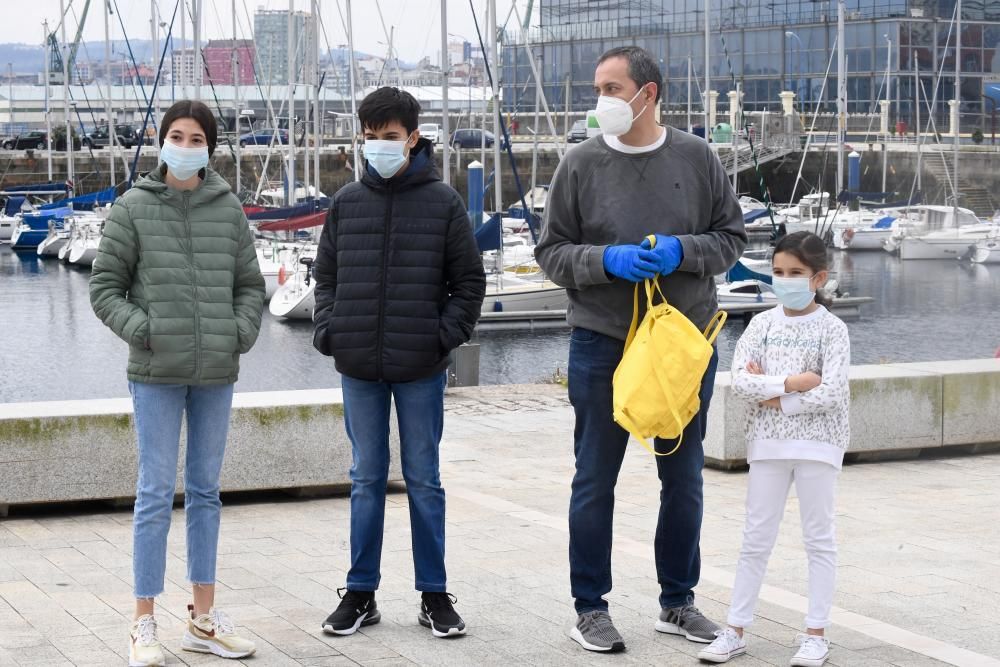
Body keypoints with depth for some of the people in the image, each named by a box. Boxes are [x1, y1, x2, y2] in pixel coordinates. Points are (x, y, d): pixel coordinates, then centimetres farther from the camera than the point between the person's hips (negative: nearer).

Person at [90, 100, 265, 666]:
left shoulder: (228, 209, 6)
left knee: (206, 491, 11)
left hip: (217, 374, 3)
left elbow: (250, 285, 12)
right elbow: (105, 286, 1)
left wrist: (242, 332, -3)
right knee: (157, 493, -3)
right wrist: (141, 330, -12)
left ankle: (204, 619, 20)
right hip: (157, 374, -3)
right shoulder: (133, 209, -1)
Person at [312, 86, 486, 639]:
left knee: (424, 479, 6)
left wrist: (447, 335, -9)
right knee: (366, 479, 9)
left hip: (421, 367, -2)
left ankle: (434, 595, 14)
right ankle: (361, 593, 17)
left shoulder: (443, 203, -2)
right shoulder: (347, 203, 5)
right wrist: (328, 330, -1)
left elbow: (469, 282, 2)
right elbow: (326, 276, 13)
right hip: (358, 367, 2)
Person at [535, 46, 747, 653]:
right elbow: (552, 251, 0)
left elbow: (732, 237, 5)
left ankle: (679, 602, 28)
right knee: (596, 480, 5)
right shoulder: (581, 164, -2)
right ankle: (591, 608, 18)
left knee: (684, 479, 13)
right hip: (602, 344, -2)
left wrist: (683, 251, -14)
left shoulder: (698, 158, 1)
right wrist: (607, 260, -17)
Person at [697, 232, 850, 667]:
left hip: (817, 442, -3)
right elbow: (740, 381, -8)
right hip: (768, 441, 3)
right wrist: (791, 382, -18)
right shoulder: (762, 324, 3)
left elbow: (831, 393, -17)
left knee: (819, 538, 6)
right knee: (756, 540, 7)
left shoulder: (831, 329, -6)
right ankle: (735, 630, 13)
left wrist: (773, 396, -13)